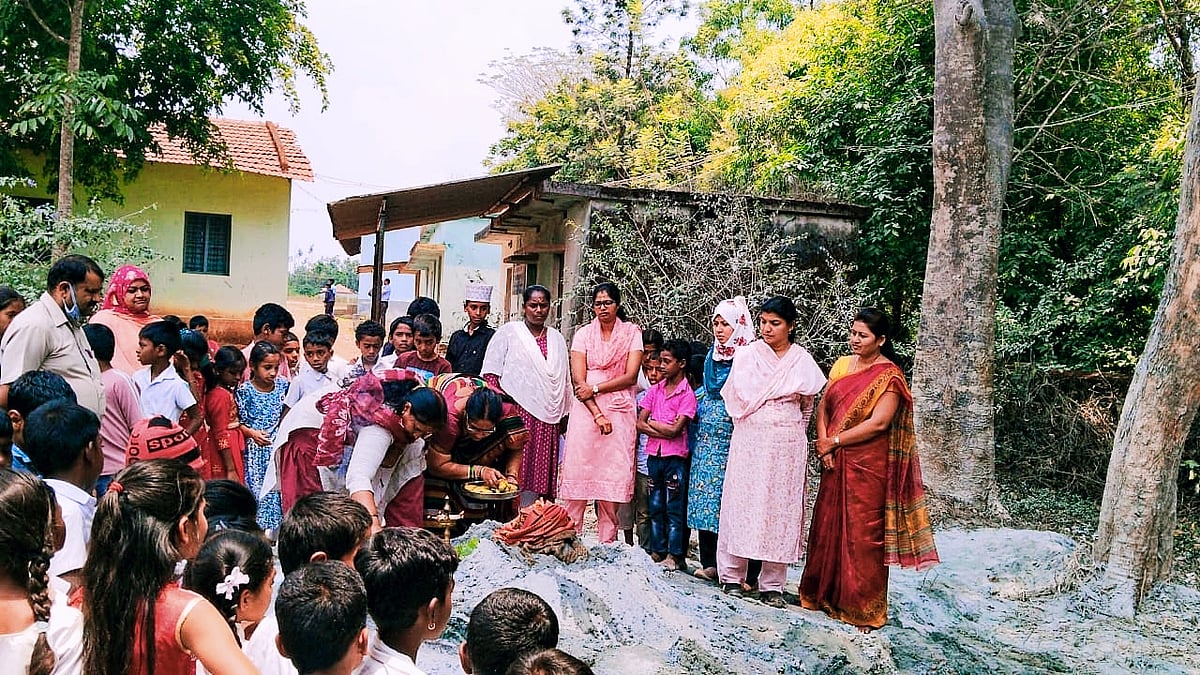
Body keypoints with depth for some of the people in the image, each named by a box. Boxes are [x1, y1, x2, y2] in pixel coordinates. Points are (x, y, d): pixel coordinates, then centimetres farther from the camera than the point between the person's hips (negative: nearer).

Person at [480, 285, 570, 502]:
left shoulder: (557, 339, 18)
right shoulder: (508, 332, 4)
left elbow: (565, 379, 21)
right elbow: (491, 373, 1)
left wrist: (564, 415, 17)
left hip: (547, 418, 4)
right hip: (517, 413, -4)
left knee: (544, 472, 2)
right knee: (515, 470, -9)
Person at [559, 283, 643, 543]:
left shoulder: (632, 332, 6)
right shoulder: (583, 334, 7)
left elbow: (631, 376, -3)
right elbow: (578, 379, -2)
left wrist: (595, 388, -10)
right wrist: (597, 414, -11)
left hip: (619, 411, 0)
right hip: (586, 410, 0)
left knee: (614, 477, -1)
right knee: (578, 472, -3)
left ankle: (608, 545, 6)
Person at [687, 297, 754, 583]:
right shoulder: (712, 356, 15)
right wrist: (698, 415, 16)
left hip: (733, 439, -7)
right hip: (707, 438, 7)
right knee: (704, 496, 5)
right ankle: (709, 562, 12)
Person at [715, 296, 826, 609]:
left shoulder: (802, 360, 6)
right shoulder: (747, 354, 3)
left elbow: (806, 405, 15)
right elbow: (740, 397, -3)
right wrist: (784, 395, 3)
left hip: (787, 444, 1)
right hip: (749, 441, -1)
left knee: (781, 507, 2)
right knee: (742, 502, -1)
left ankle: (772, 584, 9)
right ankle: (733, 576, 10)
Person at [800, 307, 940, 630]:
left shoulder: (889, 376, -10)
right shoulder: (842, 365, 9)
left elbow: (878, 423, -18)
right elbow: (824, 406, 9)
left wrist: (834, 441, -13)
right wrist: (822, 442, -7)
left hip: (868, 466, -6)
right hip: (835, 463, 6)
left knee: (863, 534, 2)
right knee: (828, 527, 11)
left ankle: (864, 608, 15)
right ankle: (826, 594, 26)